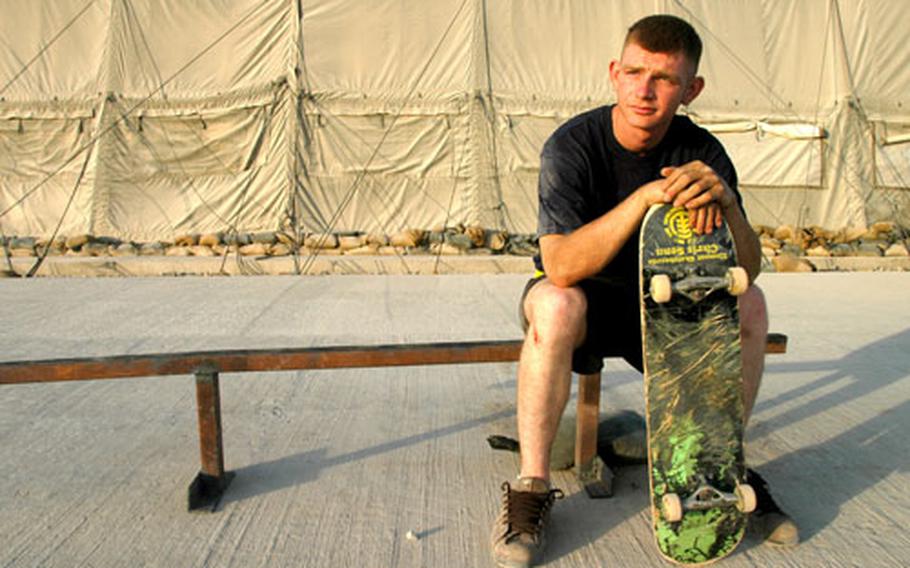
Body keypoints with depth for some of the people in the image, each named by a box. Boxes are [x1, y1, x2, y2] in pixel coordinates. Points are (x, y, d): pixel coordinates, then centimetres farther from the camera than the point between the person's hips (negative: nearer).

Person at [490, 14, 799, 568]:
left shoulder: (702, 151, -8)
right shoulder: (572, 145, -20)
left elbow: (745, 270, -12)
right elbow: (561, 266, -32)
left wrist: (725, 200, -32)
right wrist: (645, 197, -40)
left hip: (661, 304, 4)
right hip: (585, 304, -3)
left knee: (750, 304, -17)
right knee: (555, 304, -36)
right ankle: (532, 486, -23)